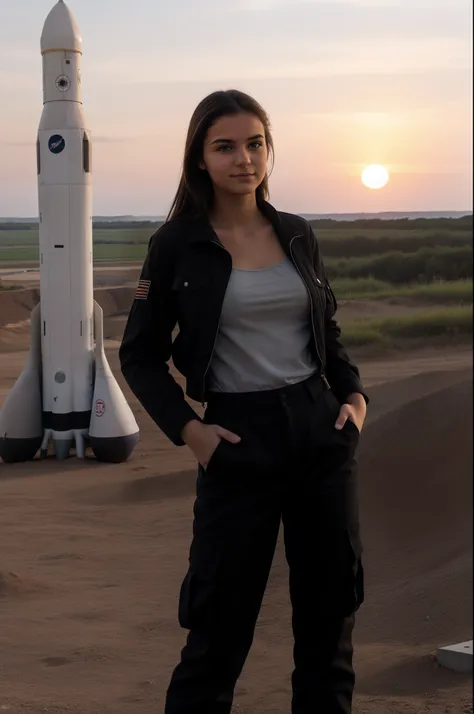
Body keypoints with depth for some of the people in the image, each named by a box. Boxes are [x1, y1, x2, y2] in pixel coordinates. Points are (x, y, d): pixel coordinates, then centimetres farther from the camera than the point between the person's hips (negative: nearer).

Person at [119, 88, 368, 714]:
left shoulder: (298, 235, 8)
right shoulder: (177, 243, -3)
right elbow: (141, 354, 1)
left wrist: (354, 394, 1)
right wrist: (186, 427, -11)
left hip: (322, 434, 4)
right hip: (239, 444, -4)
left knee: (330, 611, 10)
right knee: (221, 623, 1)